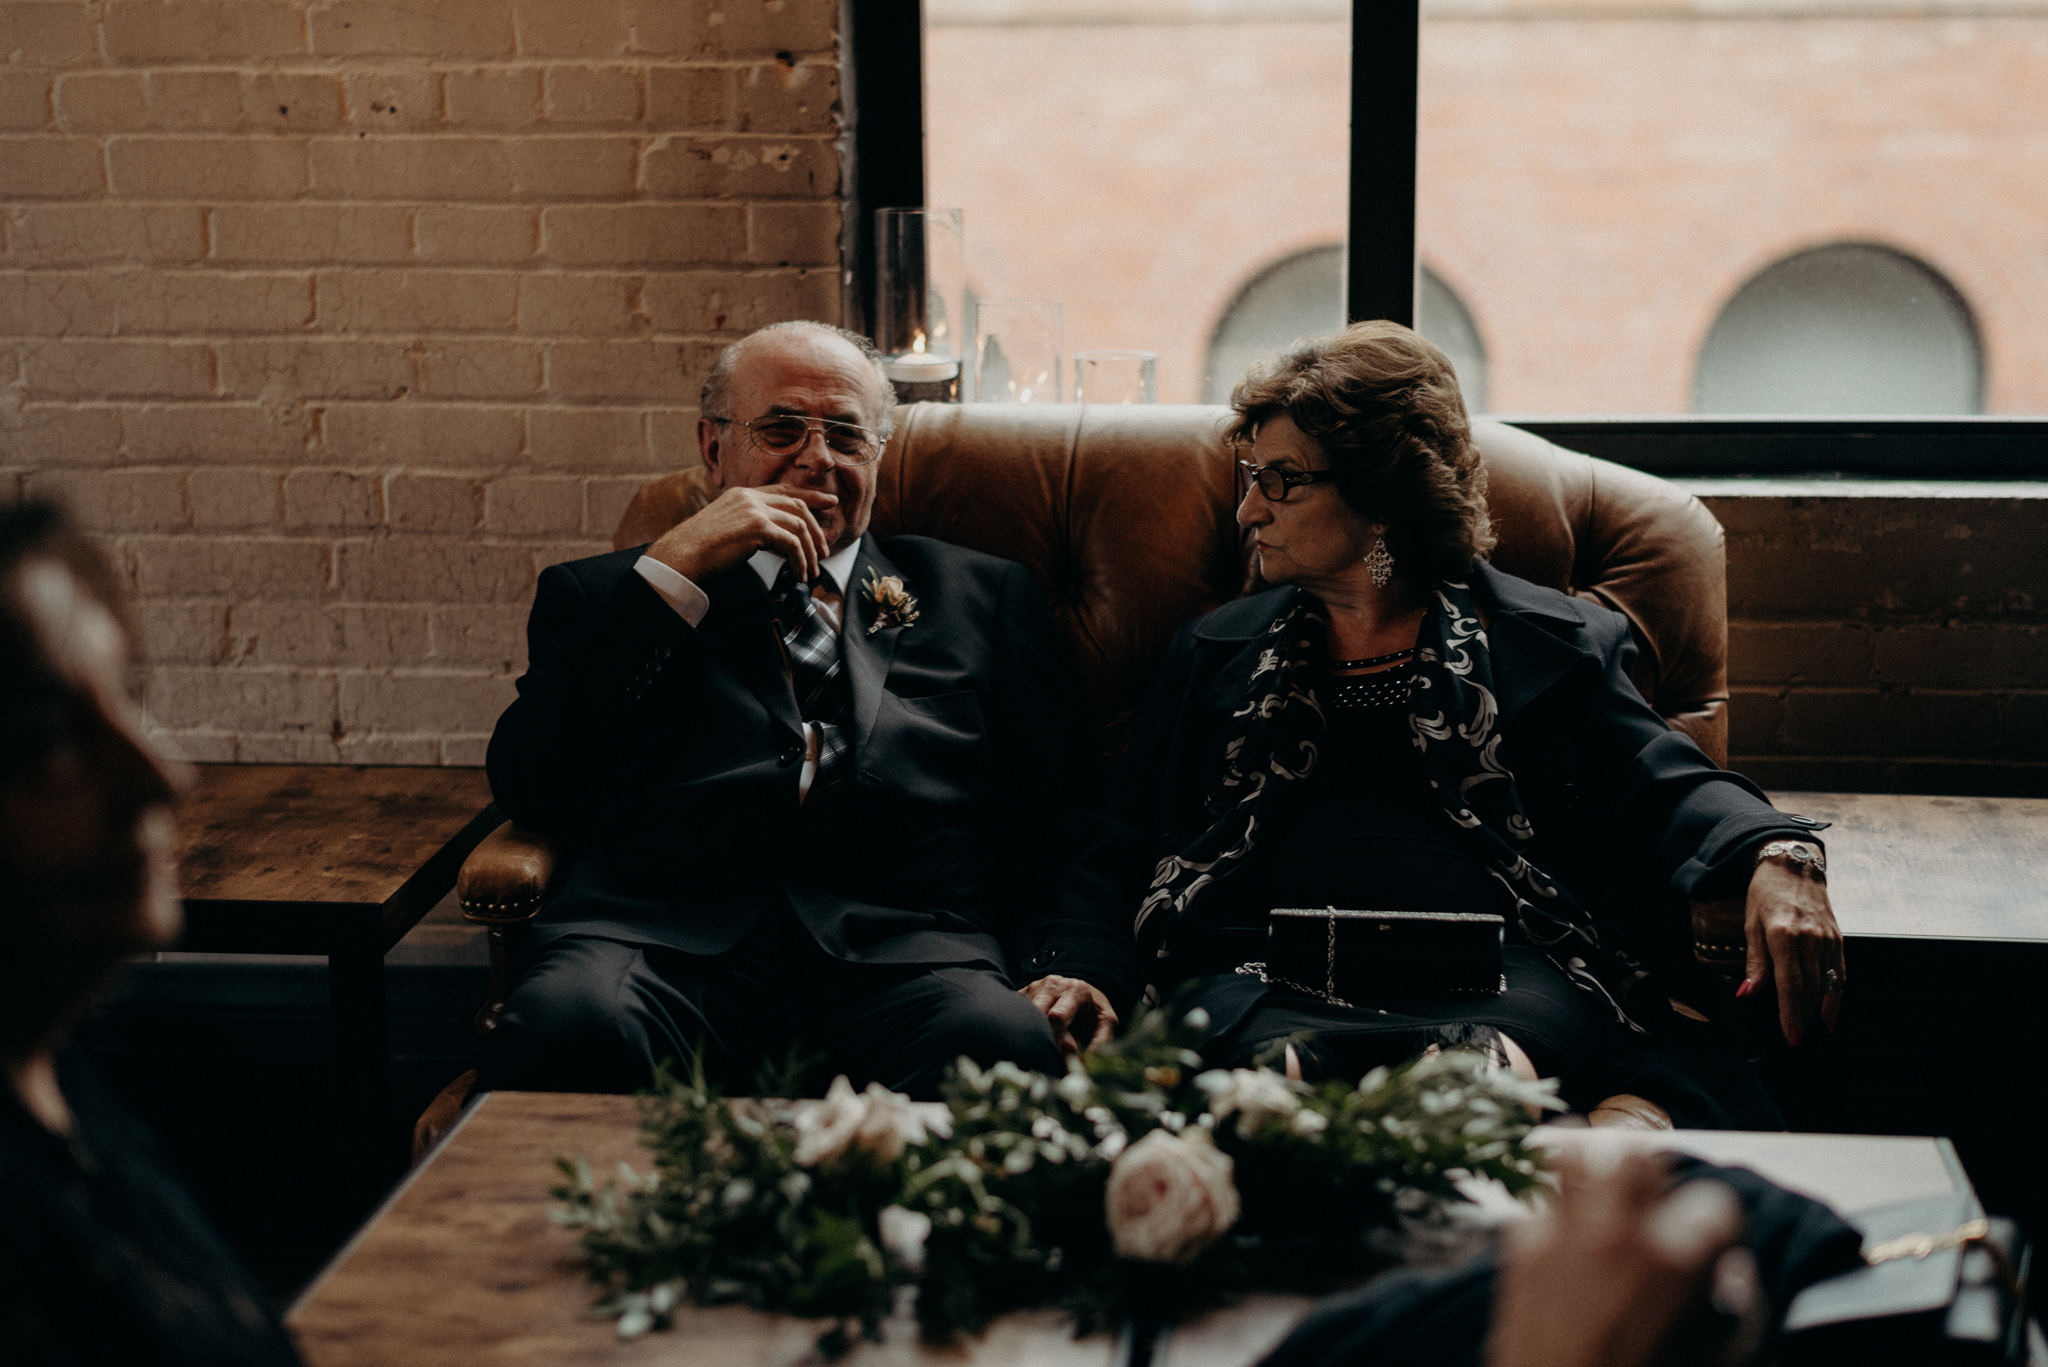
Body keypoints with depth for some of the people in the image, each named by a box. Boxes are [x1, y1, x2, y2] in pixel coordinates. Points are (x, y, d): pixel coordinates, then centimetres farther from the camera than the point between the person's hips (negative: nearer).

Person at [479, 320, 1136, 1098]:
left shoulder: (981, 598, 27)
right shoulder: (603, 595, 25)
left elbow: (1067, 828, 18)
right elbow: (529, 790, 6)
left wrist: (1079, 971, -4)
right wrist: (674, 571, 4)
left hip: (903, 949, 0)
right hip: (663, 938, 0)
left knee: (1007, 1043, -35)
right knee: (563, 1029, -35)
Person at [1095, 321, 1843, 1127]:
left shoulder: (1551, 643, 21)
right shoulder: (1217, 652, 29)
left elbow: (1662, 785, 10)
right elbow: (1119, 854, 24)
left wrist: (1779, 861, -13)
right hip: (1263, 977, 1)